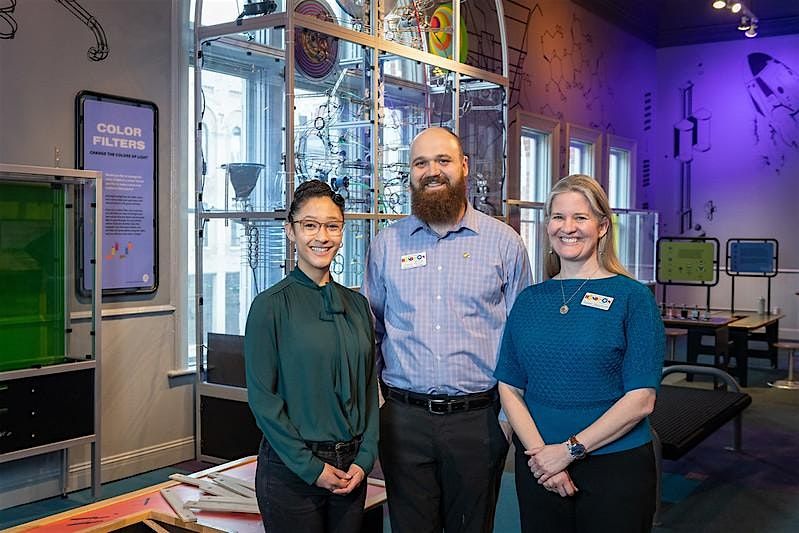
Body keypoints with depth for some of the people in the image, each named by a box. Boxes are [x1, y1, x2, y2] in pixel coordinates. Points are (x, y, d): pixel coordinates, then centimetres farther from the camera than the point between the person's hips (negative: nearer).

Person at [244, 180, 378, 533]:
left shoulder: (357, 305, 6)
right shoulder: (271, 305, -9)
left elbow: (369, 388, 8)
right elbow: (262, 397, -12)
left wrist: (364, 458, -2)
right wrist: (311, 467, -13)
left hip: (351, 469, 5)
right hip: (291, 471, -5)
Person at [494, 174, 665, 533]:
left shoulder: (632, 297, -6)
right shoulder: (529, 300, 5)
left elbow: (641, 399, -12)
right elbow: (509, 388, 2)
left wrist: (569, 450, -15)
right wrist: (539, 452, -13)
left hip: (615, 466, -3)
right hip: (538, 469, 3)